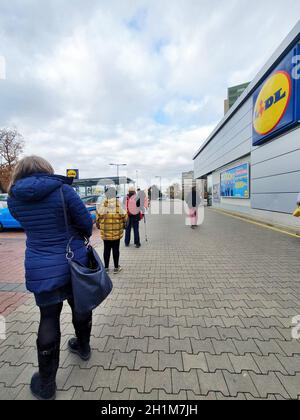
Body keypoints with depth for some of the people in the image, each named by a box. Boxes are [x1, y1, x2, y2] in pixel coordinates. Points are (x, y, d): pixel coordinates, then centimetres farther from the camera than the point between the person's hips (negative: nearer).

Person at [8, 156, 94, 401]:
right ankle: (83, 348, 47)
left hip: (42, 271, 1)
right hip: (75, 263, 0)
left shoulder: (14, 198, -1)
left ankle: (46, 385, 31)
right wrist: (83, 236, 12)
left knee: (49, 319, 13)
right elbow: (86, 222, -8)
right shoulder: (63, 190, -11)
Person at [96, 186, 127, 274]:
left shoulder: (103, 203, -7)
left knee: (106, 249, 12)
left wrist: (98, 224, 15)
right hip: (117, 231, -1)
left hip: (105, 231, 1)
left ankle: (106, 267, 22)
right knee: (116, 249, 9)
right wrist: (124, 224, 12)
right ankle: (116, 267, 19)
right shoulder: (118, 203, -9)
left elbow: (98, 215, -2)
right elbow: (124, 215, -4)